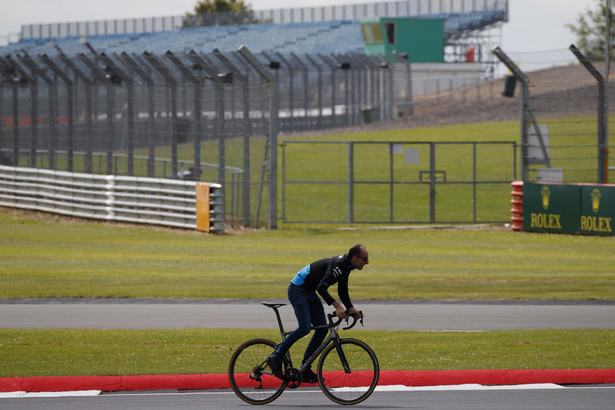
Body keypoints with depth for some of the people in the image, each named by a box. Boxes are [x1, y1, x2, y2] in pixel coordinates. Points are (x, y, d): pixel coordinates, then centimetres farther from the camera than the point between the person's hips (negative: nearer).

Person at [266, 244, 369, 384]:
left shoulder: (346, 267, 5)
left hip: (309, 292, 10)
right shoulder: (338, 265, -27)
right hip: (297, 290, -10)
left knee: (322, 329, 3)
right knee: (305, 327, -23)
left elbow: (343, 292, 14)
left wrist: (351, 309, 1)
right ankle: (276, 357, -10)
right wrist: (337, 305, -42)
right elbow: (321, 288, -36)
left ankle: (305, 369, 8)